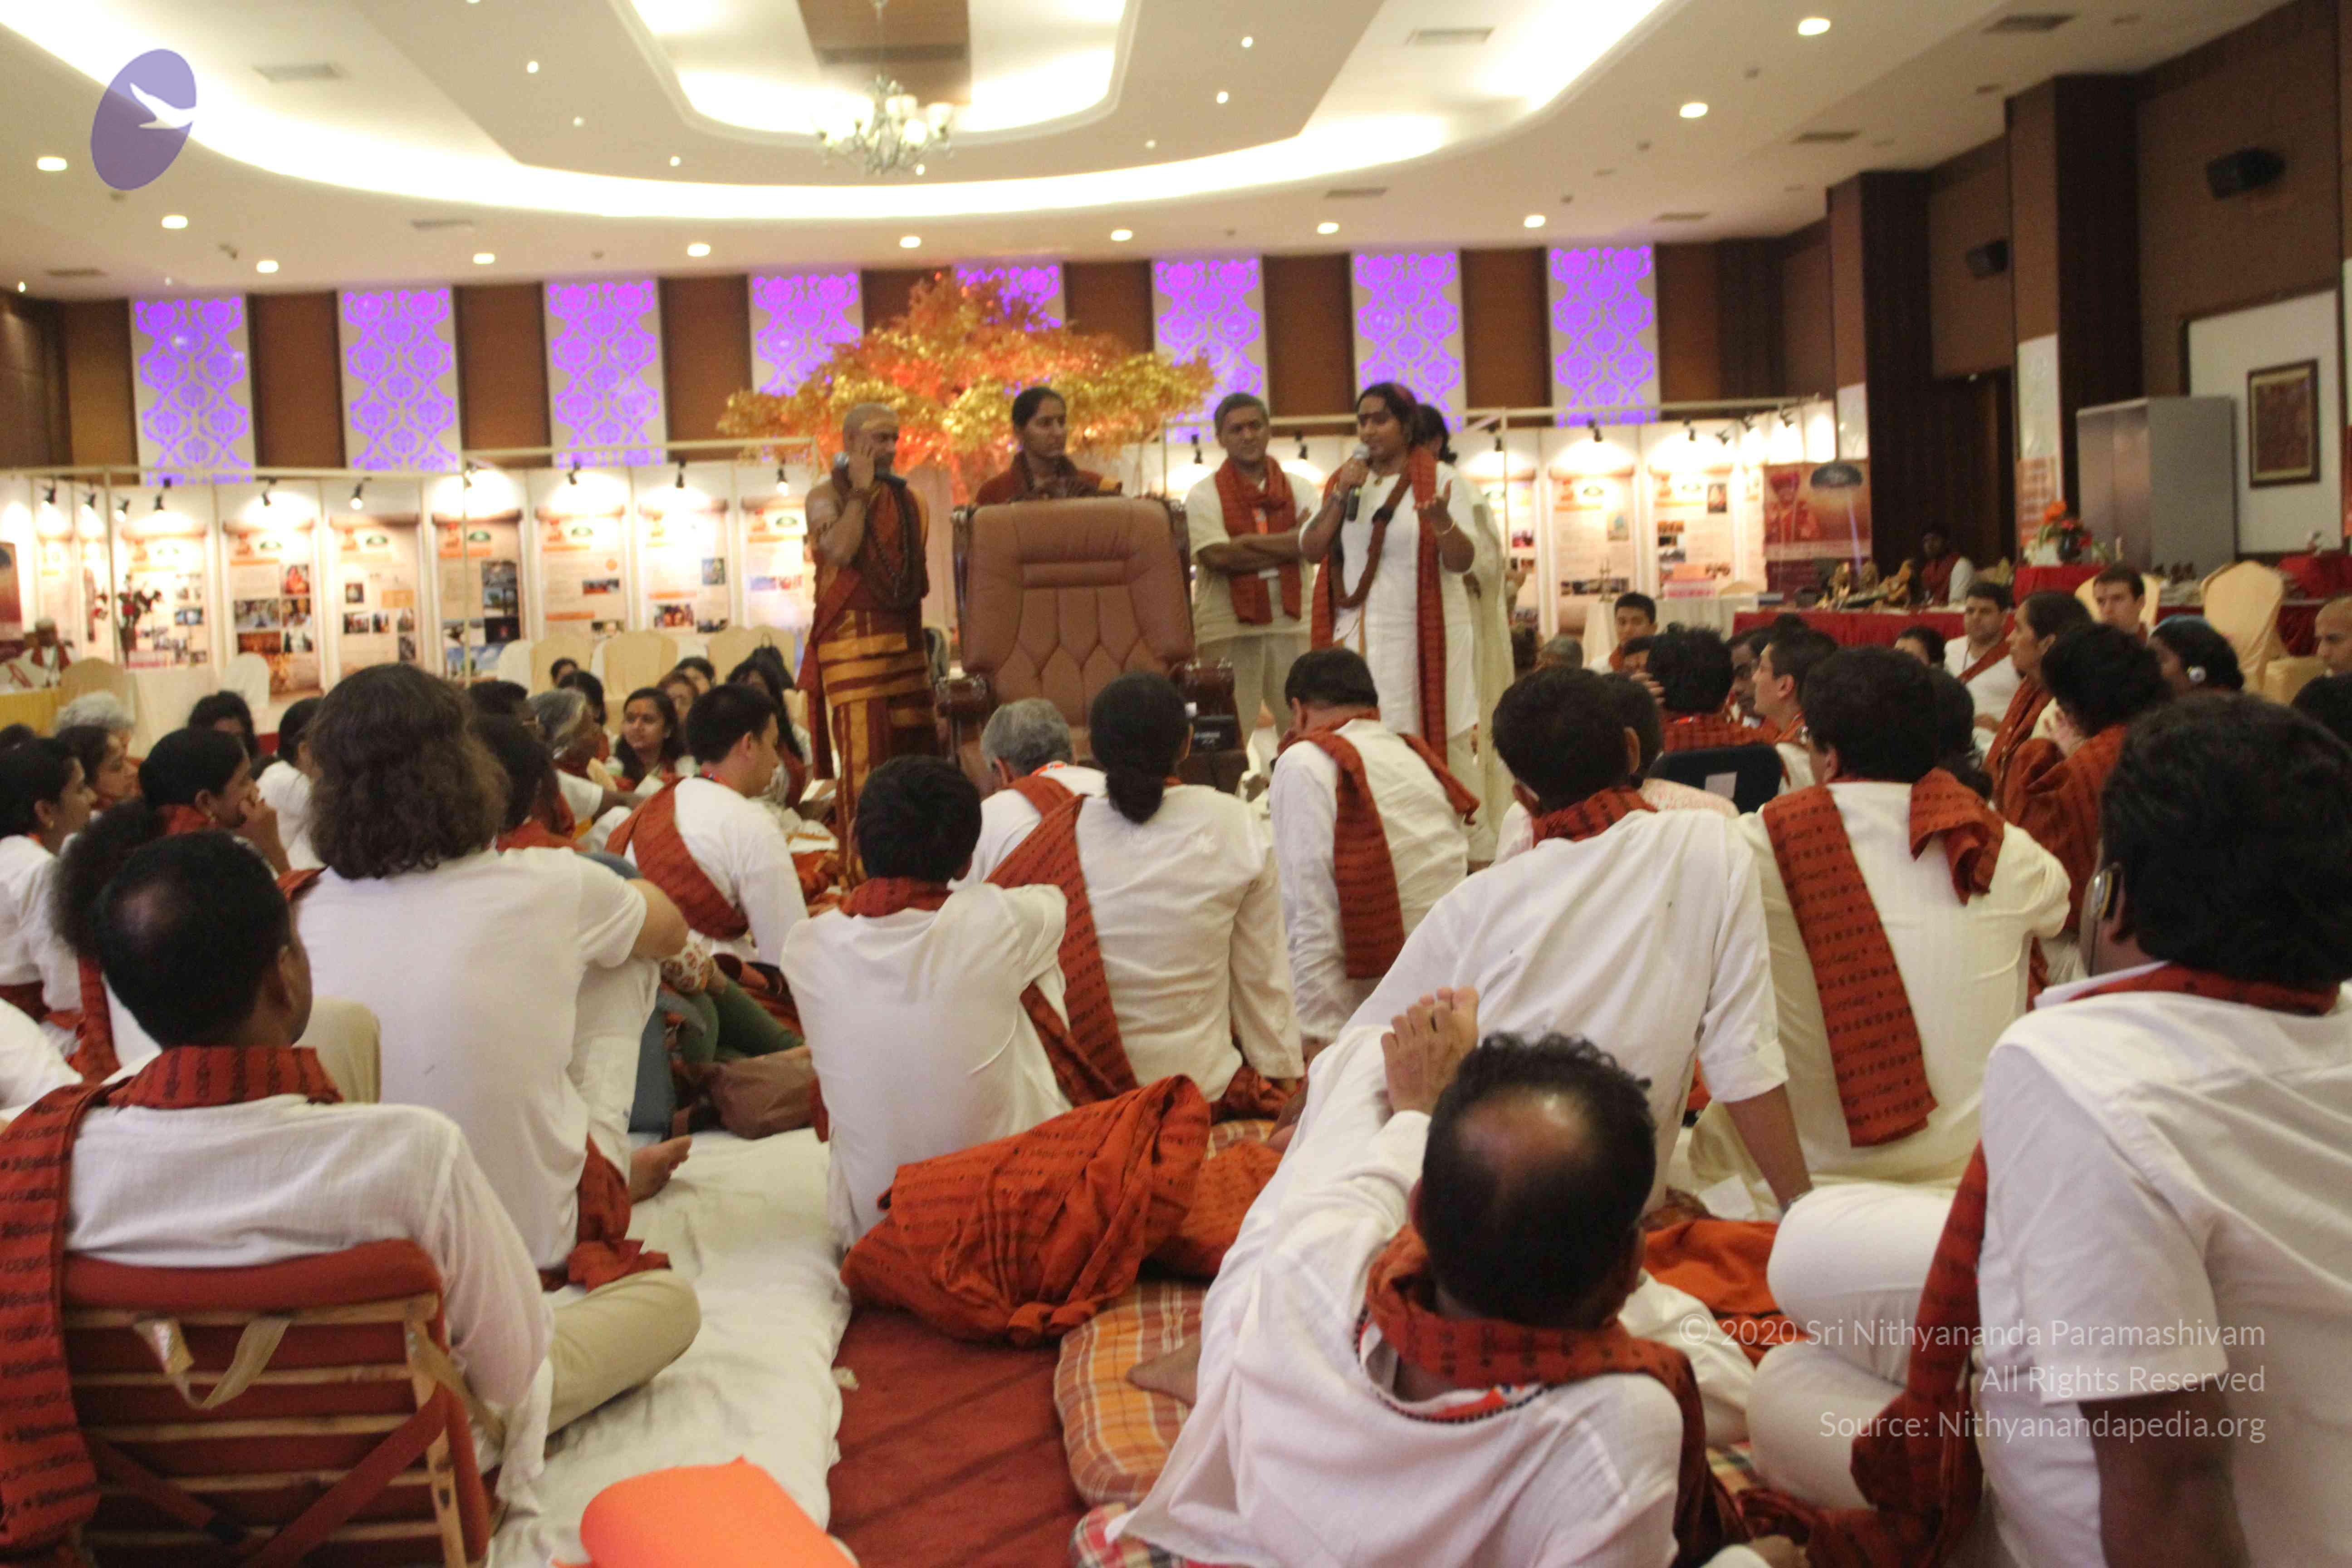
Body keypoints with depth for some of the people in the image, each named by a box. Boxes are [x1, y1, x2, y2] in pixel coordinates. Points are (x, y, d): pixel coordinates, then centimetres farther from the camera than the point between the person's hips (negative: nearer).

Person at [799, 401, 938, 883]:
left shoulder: (906, 499, 16)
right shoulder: (827, 496, 0)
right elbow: (840, 550, -20)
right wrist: (860, 491, -10)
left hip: (906, 640, 6)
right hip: (853, 641, -6)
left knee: (915, 757, 7)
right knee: (861, 762, -10)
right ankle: (859, 876, -7)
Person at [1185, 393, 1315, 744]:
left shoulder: (1297, 488, 13)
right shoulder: (1205, 495, 3)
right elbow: (1218, 556, -13)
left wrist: (1250, 541, -12)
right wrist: (1288, 544, -7)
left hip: (1291, 623, 3)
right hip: (1228, 629, -3)